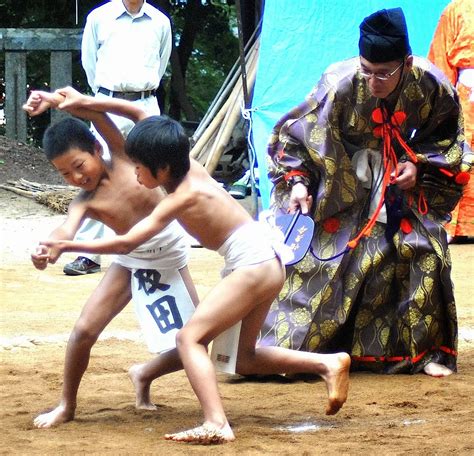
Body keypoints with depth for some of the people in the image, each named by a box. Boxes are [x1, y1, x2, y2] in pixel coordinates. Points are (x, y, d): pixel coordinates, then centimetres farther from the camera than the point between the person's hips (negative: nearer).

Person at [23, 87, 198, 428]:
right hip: (131, 262, 0)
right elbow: (68, 229, -38)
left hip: (170, 262, 0)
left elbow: (98, 112, -26)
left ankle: (144, 375, 26)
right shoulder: (85, 201, -16)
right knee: (84, 330, -14)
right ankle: (67, 406, 6)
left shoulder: (122, 159, -16)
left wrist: (58, 102, -41)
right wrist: (47, 247, -61)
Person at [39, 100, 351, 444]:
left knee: (190, 337, -16)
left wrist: (68, 246, -19)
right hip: (267, 261, 10)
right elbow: (144, 118, 19)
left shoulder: (182, 198, -19)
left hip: (252, 263, -10)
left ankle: (216, 425, -30)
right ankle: (328, 364, 13)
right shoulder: (190, 166, 3)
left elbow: (126, 243, -23)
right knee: (246, 360, 19)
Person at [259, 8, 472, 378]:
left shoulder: (430, 84, -20)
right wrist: (297, 181, -27)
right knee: (316, 255, -10)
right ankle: (282, 349, -4)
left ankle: (429, 350, 7)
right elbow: (295, 135, -16)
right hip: (344, 185, -3)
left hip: (401, 181, 3)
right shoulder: (340, 84, -29)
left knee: (424, 251, -7)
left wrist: (419, 164, -13)